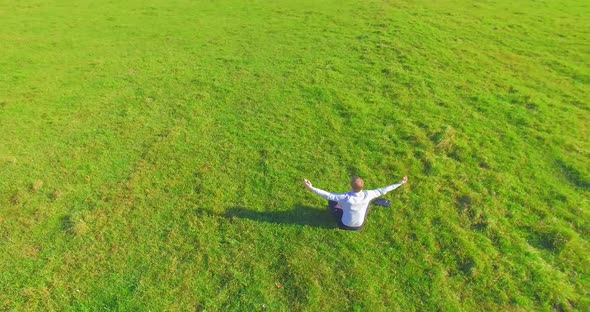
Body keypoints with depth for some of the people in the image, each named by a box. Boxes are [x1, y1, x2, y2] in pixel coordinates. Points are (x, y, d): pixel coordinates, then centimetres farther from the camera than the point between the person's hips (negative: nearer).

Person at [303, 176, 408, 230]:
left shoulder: (345, 197, -37)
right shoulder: (367, 195, -29)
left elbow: (328, 195, -33)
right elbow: (383, 190, -17)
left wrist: (311, 188, -30)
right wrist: (400, 183, -6)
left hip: (344, 225, -2)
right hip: (359, 226, 2)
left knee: (331, 202, 10)